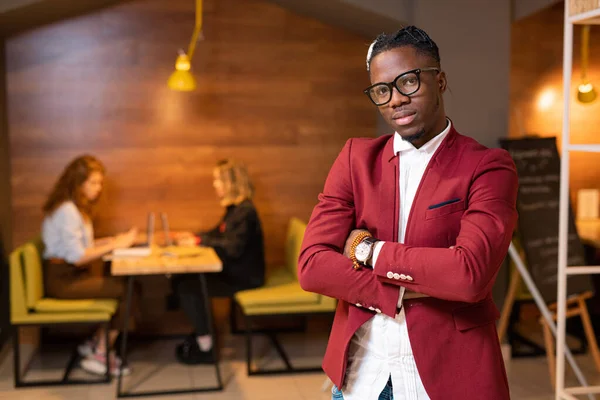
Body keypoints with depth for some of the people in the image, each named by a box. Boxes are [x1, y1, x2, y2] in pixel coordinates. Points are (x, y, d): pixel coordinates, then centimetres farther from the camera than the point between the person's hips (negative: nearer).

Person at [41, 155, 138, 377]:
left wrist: (111, 241, 1)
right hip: (61, 280, -10)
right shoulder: (67, 211, -17)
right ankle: (99, 356, -8)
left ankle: (95, 343, 4)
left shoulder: (77, 208, 15)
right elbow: (76, 256, -22)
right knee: (125, 290, -20)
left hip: (72, 274, 10)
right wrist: (114, 245, -16)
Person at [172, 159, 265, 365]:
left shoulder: (245, 212, -21)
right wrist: (193, 236, 5)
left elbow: (233, 248, -27)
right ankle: (201, 332, 12)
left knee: (188, 287, -18)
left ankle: (205, 348, -5)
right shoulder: (234, 208, 9)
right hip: (232, 270, 9)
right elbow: (218, 233, 20)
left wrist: (199, 241, -21)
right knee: (179, 279, 0)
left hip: (244, 277, -9)